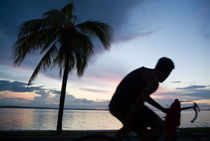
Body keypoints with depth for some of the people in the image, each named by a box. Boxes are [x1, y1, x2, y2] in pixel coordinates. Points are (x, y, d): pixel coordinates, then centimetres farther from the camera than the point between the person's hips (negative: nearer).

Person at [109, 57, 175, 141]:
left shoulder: (144, 72, 21)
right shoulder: (154, 80, -9)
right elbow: (138, 102, -22)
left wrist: (162, 109, 34)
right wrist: (127, 125, -21)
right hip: (126, 107, -10)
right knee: (161, 126, 2)